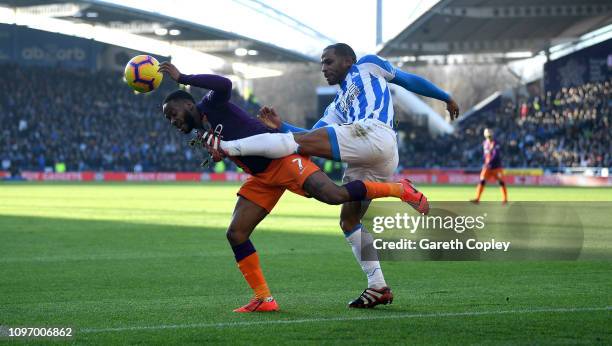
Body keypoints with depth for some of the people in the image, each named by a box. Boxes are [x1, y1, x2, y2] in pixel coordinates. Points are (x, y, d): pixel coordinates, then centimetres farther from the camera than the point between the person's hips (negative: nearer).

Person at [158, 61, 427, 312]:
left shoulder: (212, 105, -7)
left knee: (334, 195, -27)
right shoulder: (200, 133, 18)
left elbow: (224, 84, -30)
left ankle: (400, 189, -9)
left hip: (281, 158, -9)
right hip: (262, 178, 9)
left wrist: (182, 78, -25)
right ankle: (264, 299, 4)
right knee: (236, 233, 0)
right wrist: (217, 152, -7)